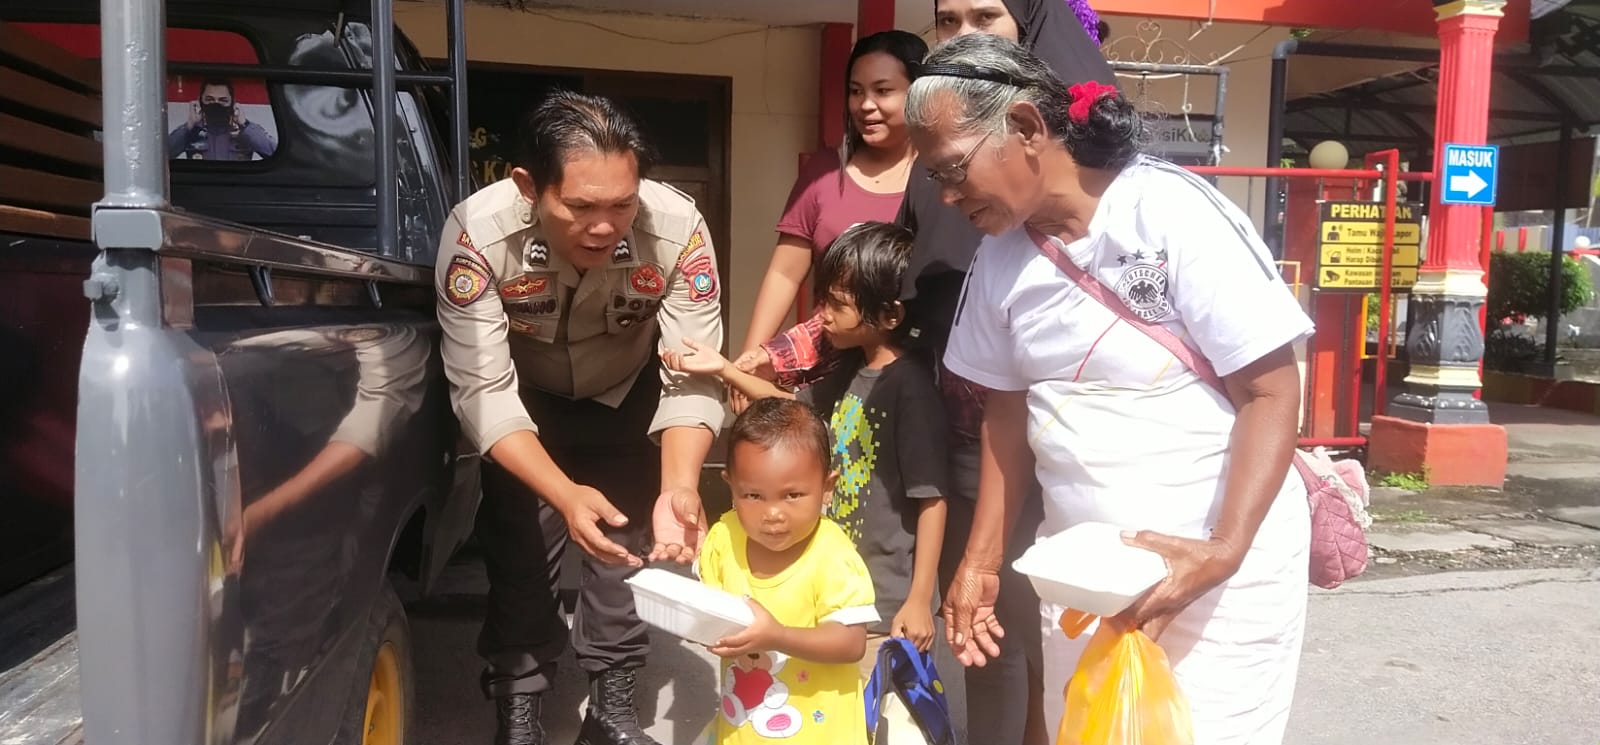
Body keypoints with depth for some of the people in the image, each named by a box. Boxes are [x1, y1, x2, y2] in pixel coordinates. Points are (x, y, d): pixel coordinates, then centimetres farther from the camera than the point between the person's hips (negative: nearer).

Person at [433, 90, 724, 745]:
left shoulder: (677, 228, -35)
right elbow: (483, 391, -33)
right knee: (519, 548, -2)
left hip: (627, 396, 1)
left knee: (625, 540, 3)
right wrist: (565, 494, -46)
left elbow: (693, 378, -30)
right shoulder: (478, 231, -37)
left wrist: (679, 487, -48)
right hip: (525, 398, -1)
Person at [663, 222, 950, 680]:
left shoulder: (910, 385, -20)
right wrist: (724, 370, 12)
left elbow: (931, 500, -19)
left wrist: (920, 600, -17)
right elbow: (792, 405, 23)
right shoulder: (854, 371, 5)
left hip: (887, 600, -8)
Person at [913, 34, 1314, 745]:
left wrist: (1224, 551, -26)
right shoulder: (998, 257, 0)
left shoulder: (1172, 211, -17)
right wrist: (982, 559, 10)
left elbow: (1273, 391, -16)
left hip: (1225, 563, -5)